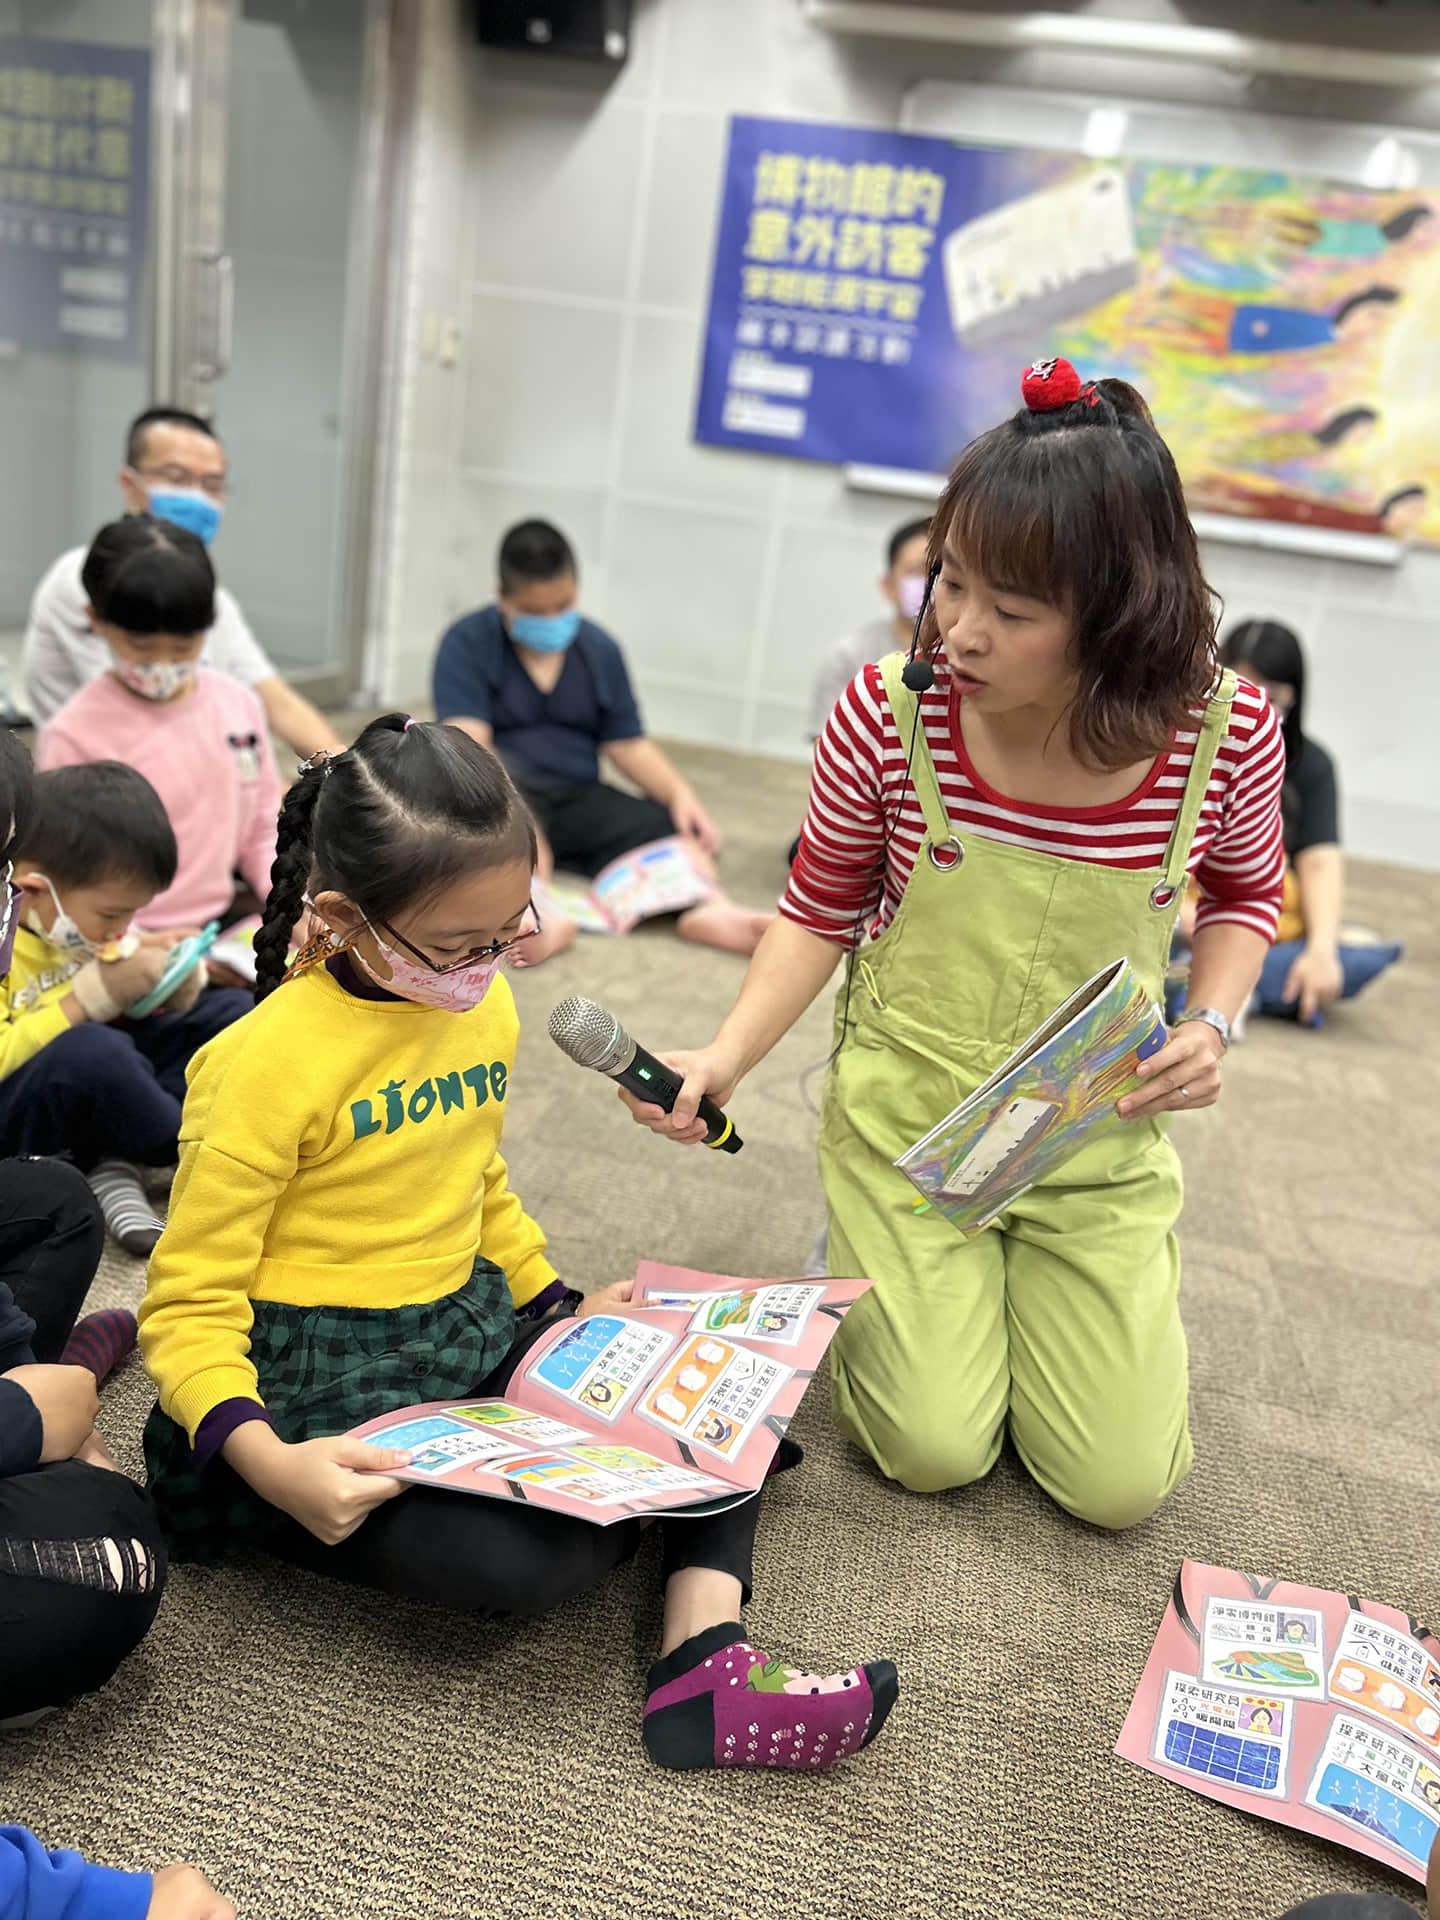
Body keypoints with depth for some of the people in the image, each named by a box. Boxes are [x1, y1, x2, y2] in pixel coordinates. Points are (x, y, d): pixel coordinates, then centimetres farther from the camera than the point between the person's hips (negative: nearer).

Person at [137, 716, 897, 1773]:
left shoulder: (483, 1006, 3)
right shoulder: (272, 1061, -20)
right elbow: (190, 1306, -17)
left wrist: (560, 1305, 13)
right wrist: (268, 1464, -31)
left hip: (477, 1335, 8)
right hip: (325, 1394, -7)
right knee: (512, 1560, -31)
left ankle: (706, 1659, -11)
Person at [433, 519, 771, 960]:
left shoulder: (600, 650, 12)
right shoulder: (467, 644, -2)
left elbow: (628, 745, 10)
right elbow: (468, 742, -15)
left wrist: (679, 792, -10)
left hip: (579, 798, 4)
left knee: (679, 826, -23)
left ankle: (709, 906, -53)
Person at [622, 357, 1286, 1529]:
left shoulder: (1224, 730, -16)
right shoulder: (890, 713, -19)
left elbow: (1246, 892, 7)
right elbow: (822, 911, -3)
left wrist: (1211, 1025, -11)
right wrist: (725, 1058, -16)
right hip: (906, 1122, -1)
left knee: (1121, 1484, 1)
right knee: (932, 1454, -4)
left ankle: (1032, 1284, 30)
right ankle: (870, 1260, 27)